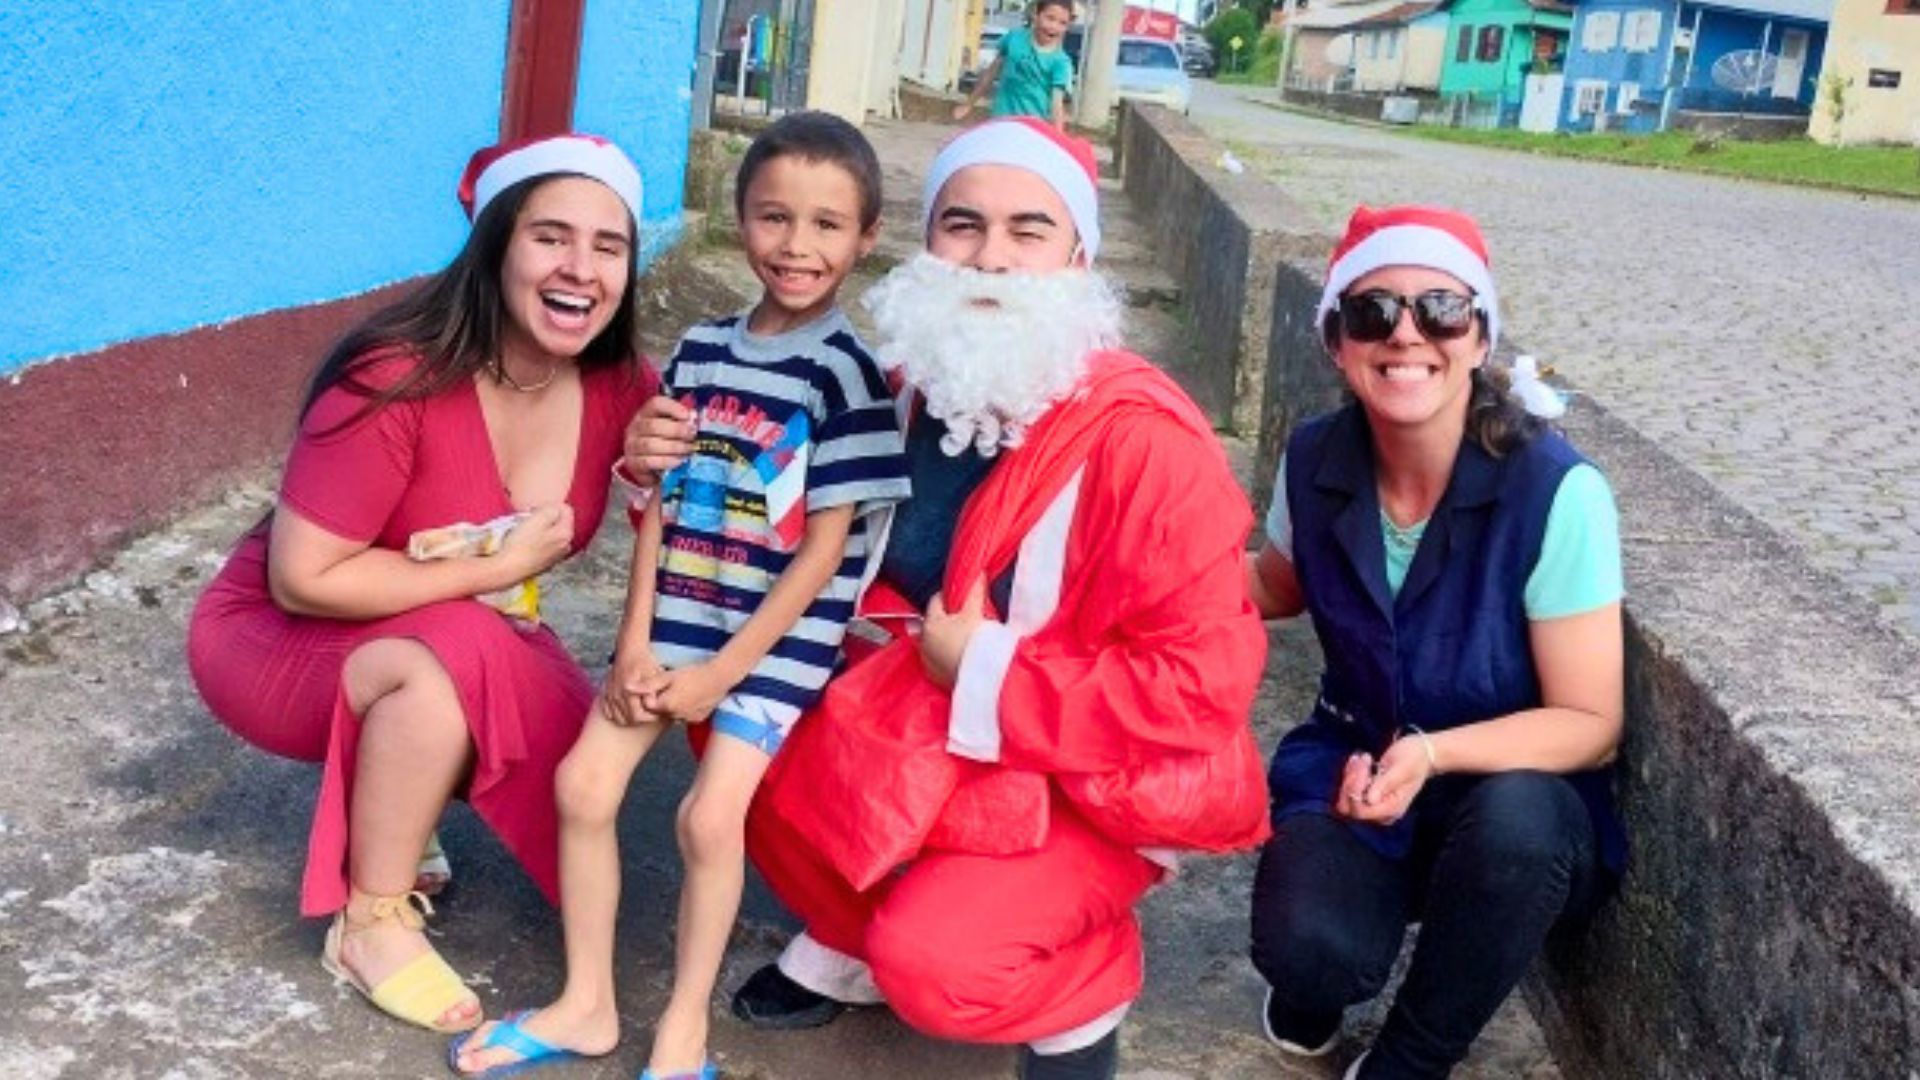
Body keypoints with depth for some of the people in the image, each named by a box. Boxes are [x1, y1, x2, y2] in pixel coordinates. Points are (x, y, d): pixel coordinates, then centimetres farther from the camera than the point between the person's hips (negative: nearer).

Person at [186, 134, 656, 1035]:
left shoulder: (621, 388, -14)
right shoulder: (399, 382, -32)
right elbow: (303, 578, -30)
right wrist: (499, 569, -26)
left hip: (466, 639, 6)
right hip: (275, 640, -6)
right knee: (448, 658, -35)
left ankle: (382, 828, 16)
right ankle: (370, 925, -14)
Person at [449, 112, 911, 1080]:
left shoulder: (847, 373, -12)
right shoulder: (701, 350, 5)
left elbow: (825, 550, -14)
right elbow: (660, 505, 6)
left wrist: (722, 672, -13)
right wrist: (635, 645, -3)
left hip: (776, 639, -5)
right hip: (673, 621, 6)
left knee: (711, 814, -13)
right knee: (584, 783, 0)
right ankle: (587, 1003, 16)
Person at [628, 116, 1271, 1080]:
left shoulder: (1142, 439, -26)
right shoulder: (911, 386, -5)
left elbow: (1205, 678, -26)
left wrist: (988, 671, -23)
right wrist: (685, 470, -10)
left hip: (1094, 782, -6)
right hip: (925, 730, 7)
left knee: (933, 965, -26)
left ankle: (1082, 987, 9)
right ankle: (853, 940, 15)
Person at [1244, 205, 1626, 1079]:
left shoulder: (1555, 492, -23)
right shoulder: (1315, 460, -10)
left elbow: (1591, 726, -17)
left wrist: (1434, 754, -35)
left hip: (1513, 796, -1)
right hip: (1352, 764, 2)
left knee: (1513, 817, -38)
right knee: (1309, 952, -30)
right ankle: (1314, 981, 12)